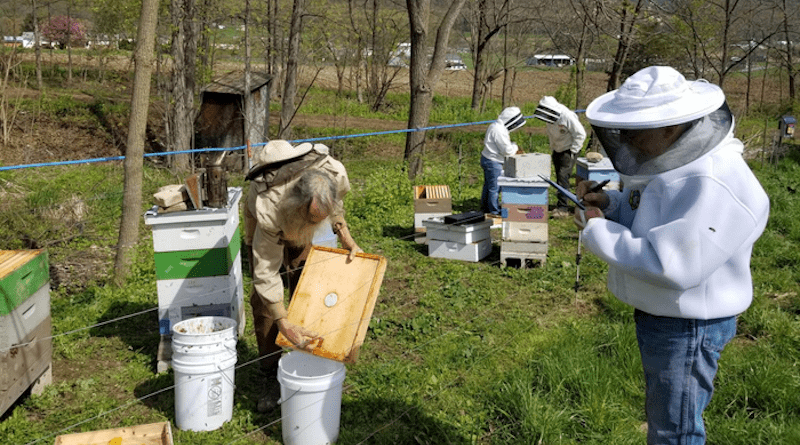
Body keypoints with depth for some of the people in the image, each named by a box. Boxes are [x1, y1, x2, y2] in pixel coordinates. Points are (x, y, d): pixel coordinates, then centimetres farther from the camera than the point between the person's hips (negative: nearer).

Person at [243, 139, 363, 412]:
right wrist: (284, 325, -44)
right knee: (263, 299, -7)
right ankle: (273, 376, 4)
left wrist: (345, 237, -16)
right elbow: (265, 273, -40)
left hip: (299, 233, 4)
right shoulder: (268, 208, -47)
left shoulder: (335, 173, -38)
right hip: (265, 224, -3)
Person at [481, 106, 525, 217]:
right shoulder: (499, 130, -24)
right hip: (493, 162, -11)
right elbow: (507, 150, -21)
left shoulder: (495, 125, 9)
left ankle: (485, 208, 29)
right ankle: (494, 212, 5)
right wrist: (515, 147, -2)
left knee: (488, 185, 18)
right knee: (495, 187, -2)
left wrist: (513, 147, 11)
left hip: (487, 158, 11)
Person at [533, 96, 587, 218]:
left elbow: (581, 134, -18)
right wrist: (552, 148, 11)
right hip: (557, 150, 8)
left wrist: (572, 151, -16)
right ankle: (561, 202, 22)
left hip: (569, 150, -8)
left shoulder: (567, 116, -24)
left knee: (563, 177, -15)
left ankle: (563, 208, -16)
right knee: (559, 177, 10)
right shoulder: (549, 119, 0)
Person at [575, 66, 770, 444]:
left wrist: (597, 231, -24)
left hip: (688, 328, -9)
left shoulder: (716, 185, -30)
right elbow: (641, 219, 15)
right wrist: (606, 203, -5)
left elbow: (672, 265, -33)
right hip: (655, 315, 9)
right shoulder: (672, 158, 1)